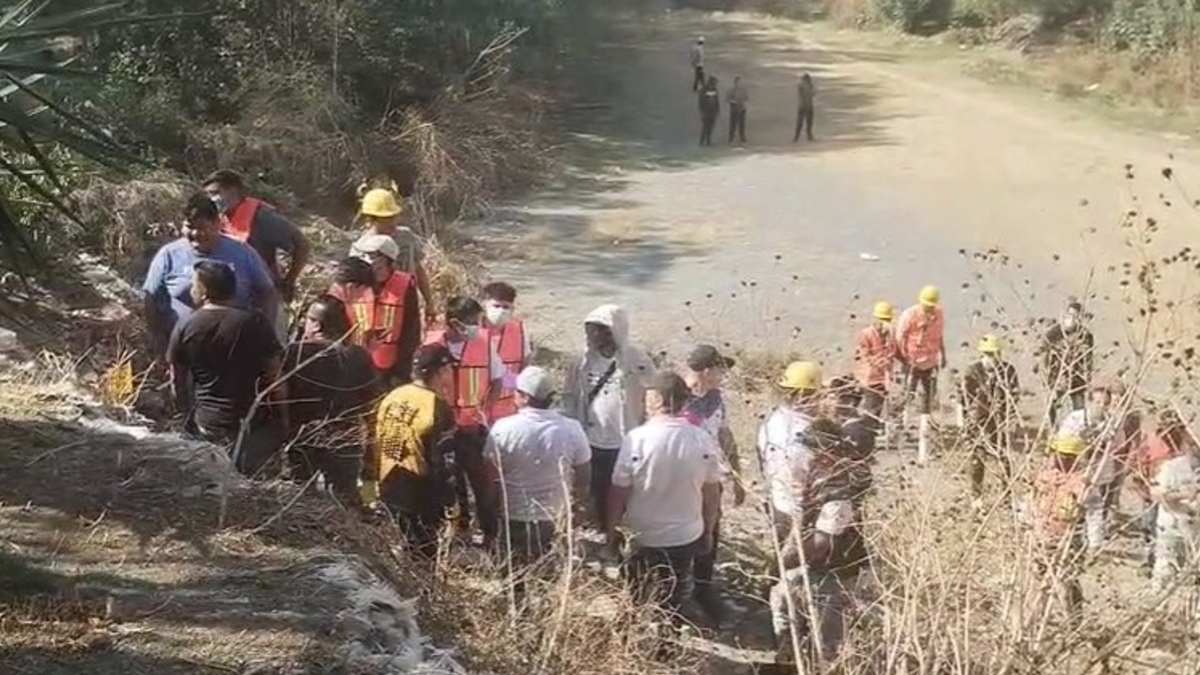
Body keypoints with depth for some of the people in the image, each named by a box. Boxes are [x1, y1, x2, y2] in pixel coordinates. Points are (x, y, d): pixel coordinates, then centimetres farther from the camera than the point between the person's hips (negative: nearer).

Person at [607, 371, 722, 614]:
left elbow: (619, 493, -12)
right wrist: (708, 531, 15)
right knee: (673, 607, 19)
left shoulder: (637, 439, -19)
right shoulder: (703, 440, -10)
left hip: (644, 540, -2)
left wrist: (611, 531, 3)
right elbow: (712, 493, -1)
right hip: (687, 538, 3)